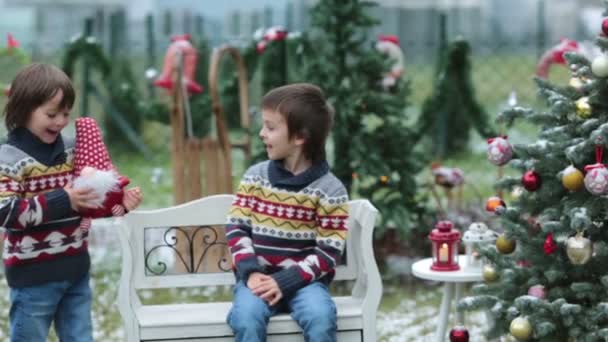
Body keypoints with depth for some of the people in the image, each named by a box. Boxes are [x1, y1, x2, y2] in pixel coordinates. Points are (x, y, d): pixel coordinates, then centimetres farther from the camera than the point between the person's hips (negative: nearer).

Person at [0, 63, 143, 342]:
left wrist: (120, 201, -5)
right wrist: (61, 201, -26)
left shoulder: (72, 150, 6)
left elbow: (92, 198, 17)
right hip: (33, 276, -6)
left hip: (75, 270, 6)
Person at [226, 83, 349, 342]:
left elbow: (328, 253, -8)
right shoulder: (255, 176, 5)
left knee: (320, 319, -31)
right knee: (247, 318, -29)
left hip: (303, 279, -2)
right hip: (258, 277, 2)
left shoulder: (330, 189, -5)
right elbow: (236, 229, 4)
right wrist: (251, 272, -13)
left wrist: (285, 281, -18)